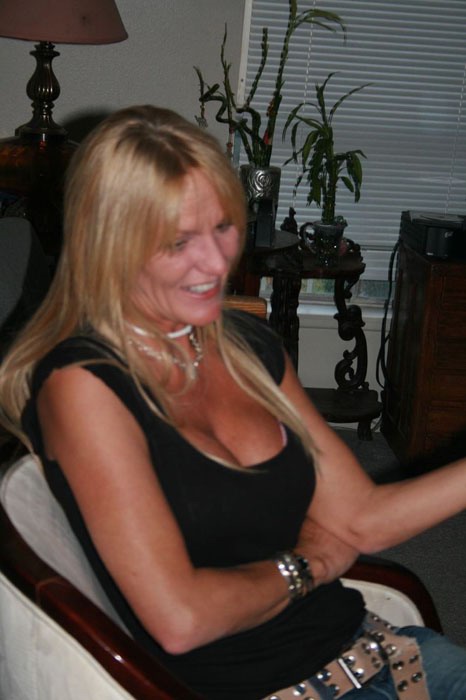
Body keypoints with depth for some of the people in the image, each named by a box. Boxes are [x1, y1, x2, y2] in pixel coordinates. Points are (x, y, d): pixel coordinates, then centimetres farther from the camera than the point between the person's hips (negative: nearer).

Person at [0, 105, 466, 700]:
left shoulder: (250, 345, 9)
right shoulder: (84, 383, -13)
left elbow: (359, 519, 11)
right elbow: (179, 618, -18)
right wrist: (302, 566, -2)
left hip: (363, 645, 7)